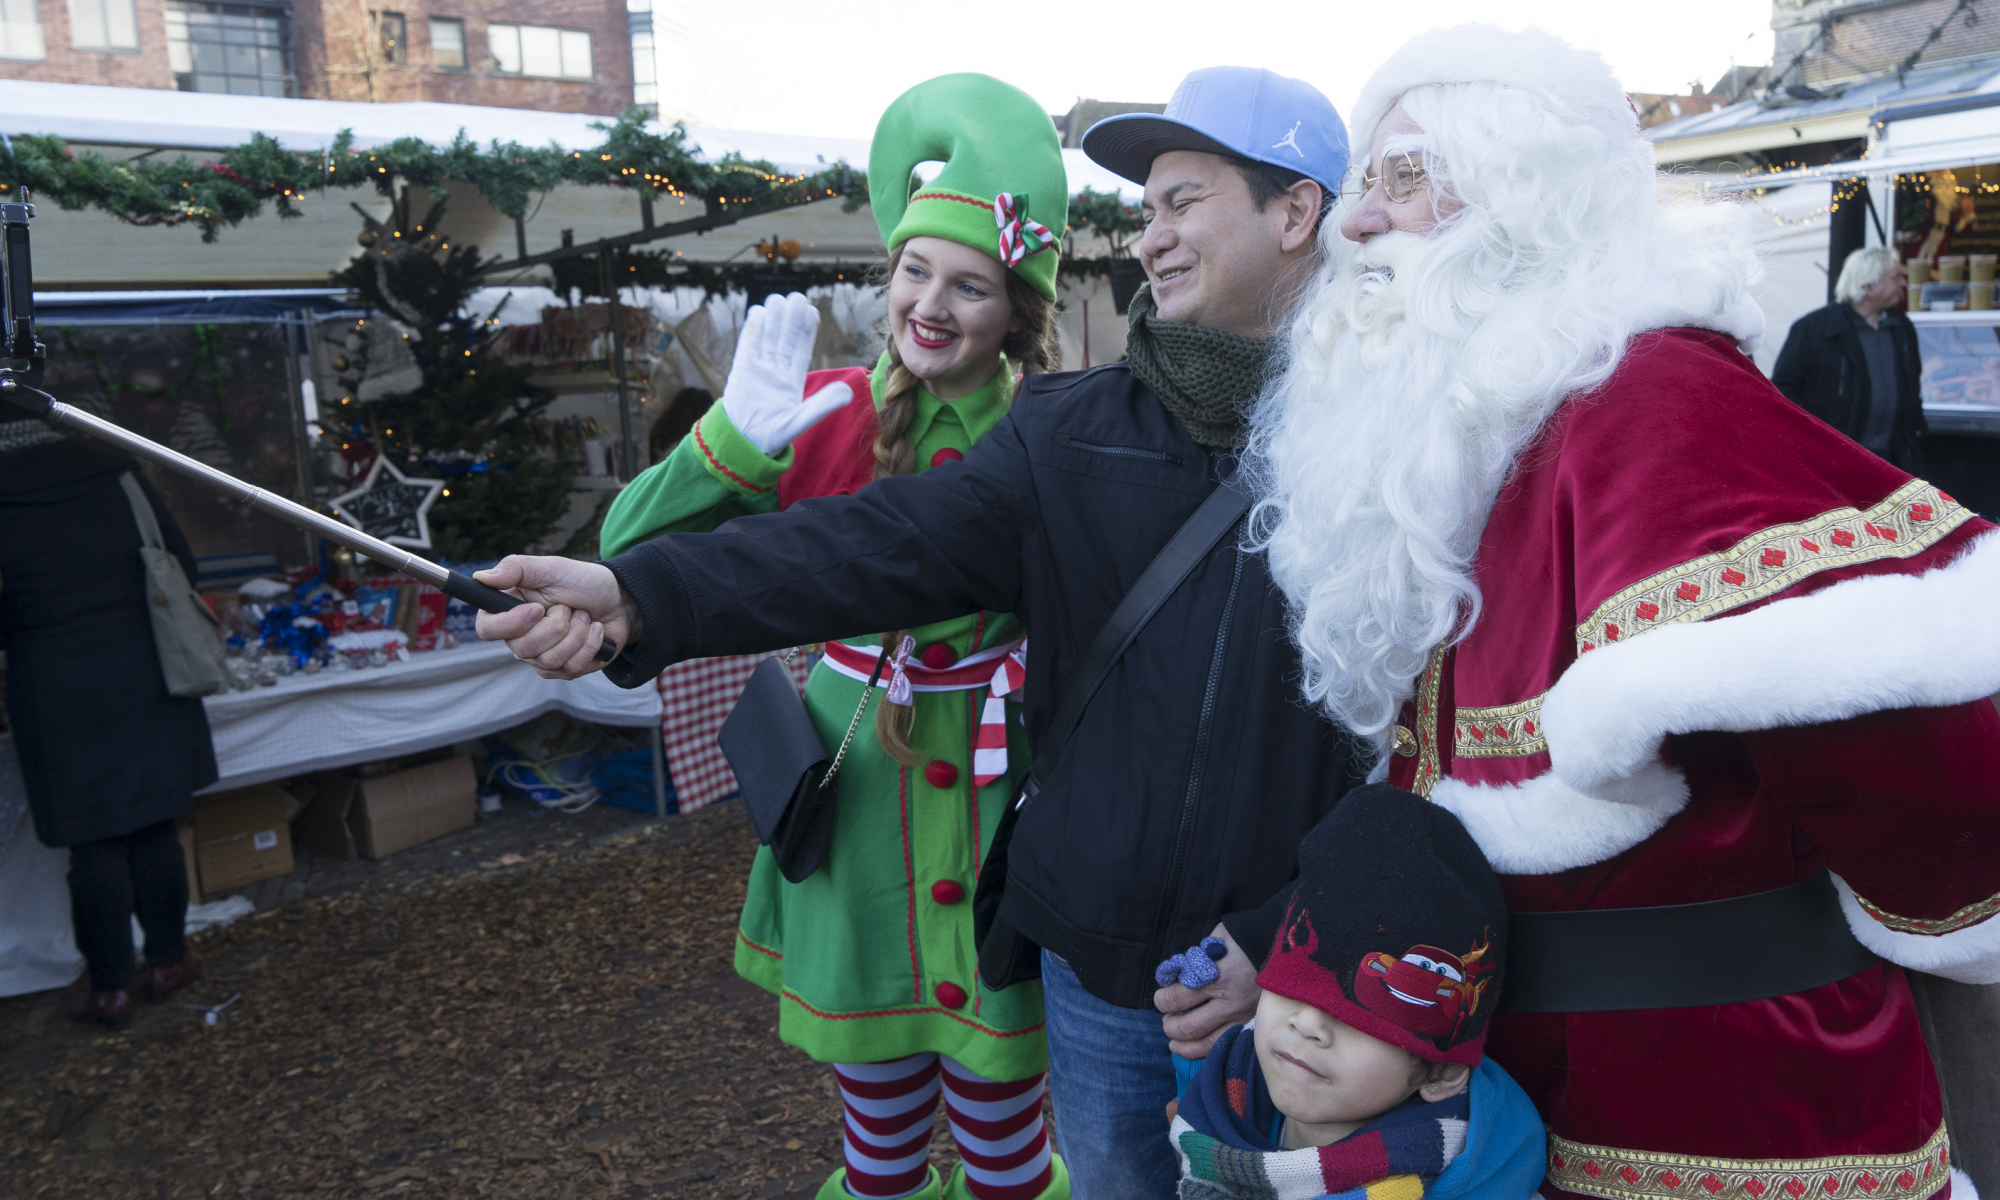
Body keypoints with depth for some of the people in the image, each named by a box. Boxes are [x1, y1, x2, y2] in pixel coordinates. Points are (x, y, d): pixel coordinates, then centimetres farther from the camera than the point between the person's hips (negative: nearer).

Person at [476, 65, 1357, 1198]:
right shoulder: (1073, 432, -2)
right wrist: (642, 595, -26)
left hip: (1295, 978, -2)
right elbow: (886, 540, -14)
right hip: (1099, 972, 2)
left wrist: (1283, 939, -12)